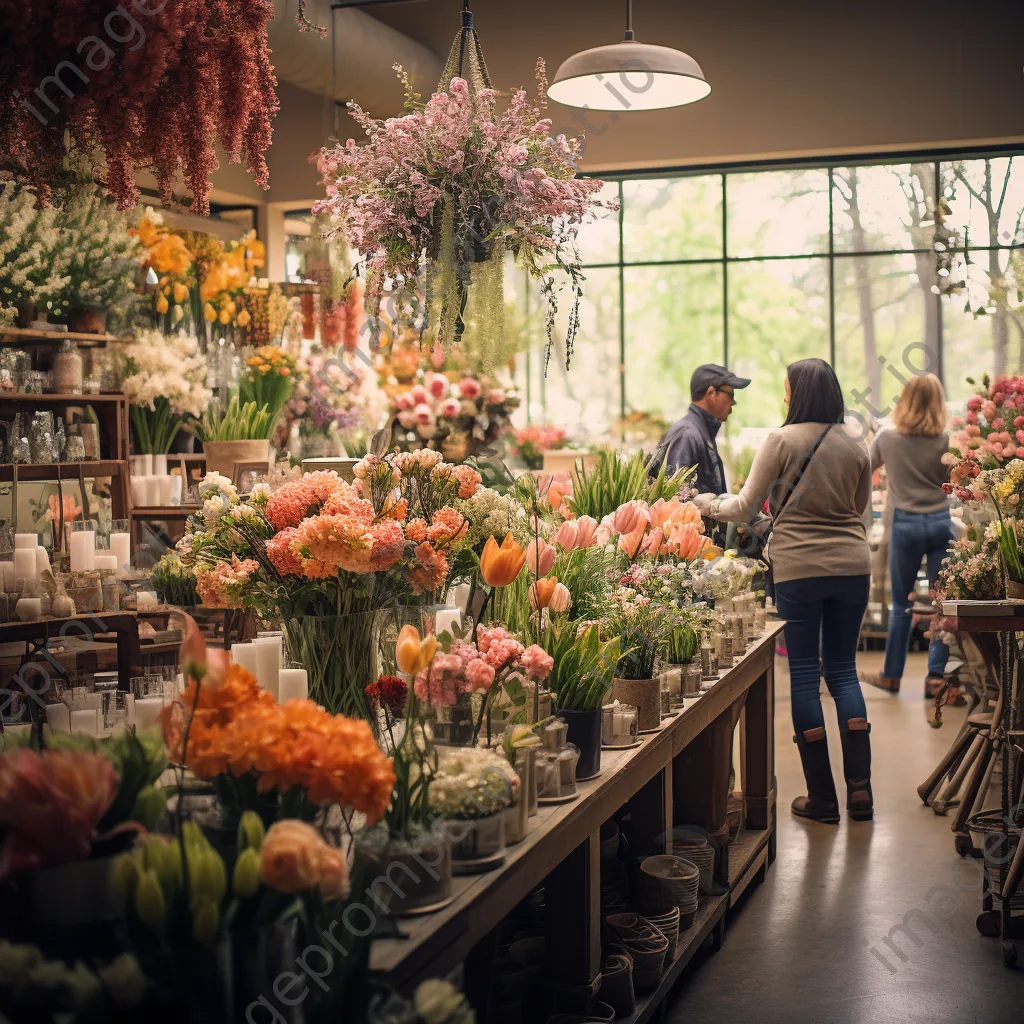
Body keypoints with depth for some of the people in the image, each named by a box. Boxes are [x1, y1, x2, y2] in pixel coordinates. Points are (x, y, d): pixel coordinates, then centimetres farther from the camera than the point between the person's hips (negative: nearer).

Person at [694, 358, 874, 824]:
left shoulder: (782, 440, -6)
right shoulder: (856, 447, 6)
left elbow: (744, 508, -2)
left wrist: (707, 503, 14)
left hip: (799, 567, -4)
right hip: (852, 565, 4)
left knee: (804, 674, 5)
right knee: (843, 670, 13)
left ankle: (822, 797, 9)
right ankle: (860, 788, 8)